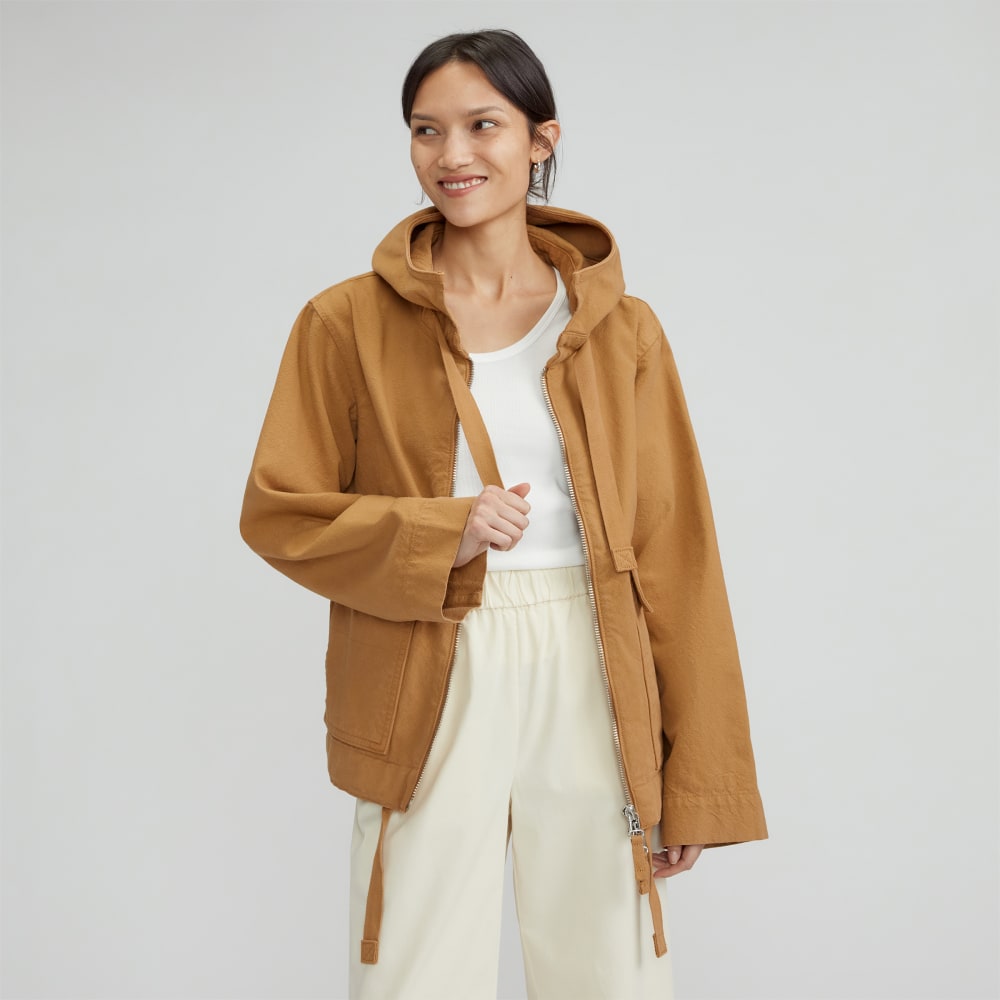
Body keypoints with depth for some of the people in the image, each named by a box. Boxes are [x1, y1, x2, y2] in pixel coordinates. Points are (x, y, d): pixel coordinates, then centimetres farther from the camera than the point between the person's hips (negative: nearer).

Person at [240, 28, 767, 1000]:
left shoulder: (620, 329, 6)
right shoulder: (348, 324, 3)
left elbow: (673, 554, 5)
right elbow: (276, 509, 4)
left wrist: (697, 785, 2)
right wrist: (439, 535, -13)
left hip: (589, 688, 1)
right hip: (430, 696, -1)